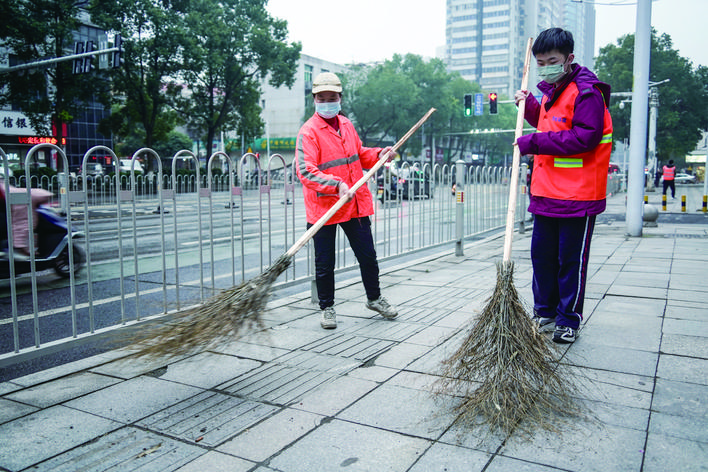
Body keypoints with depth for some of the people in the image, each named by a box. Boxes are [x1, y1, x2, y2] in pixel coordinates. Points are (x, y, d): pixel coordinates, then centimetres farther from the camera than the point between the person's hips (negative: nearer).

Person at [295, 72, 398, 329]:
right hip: (323, 208, -6)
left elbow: (359, 154, 26)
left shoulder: (346, 125, 11)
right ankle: (327, 308, 25)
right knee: (325, 264, 6)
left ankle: (374, 298, 36)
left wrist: (379, 154, 7)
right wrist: (336, 185, -33)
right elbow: (305, 171, -22)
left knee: (368, 256, 15)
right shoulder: (309, 131, -11)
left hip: (356, 204, 6)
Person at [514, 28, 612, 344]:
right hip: (545, 193, 8)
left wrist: (535, 142, -20)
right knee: (541, 255, 12)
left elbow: (585, 137, -22)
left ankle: (568, 320, 16)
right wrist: (529, 105, 17)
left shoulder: (586, 91, -12)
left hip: (577, 195, -8)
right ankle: (545, 314, 26)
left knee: (572, 260, 3)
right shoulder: (550, 91, 16)